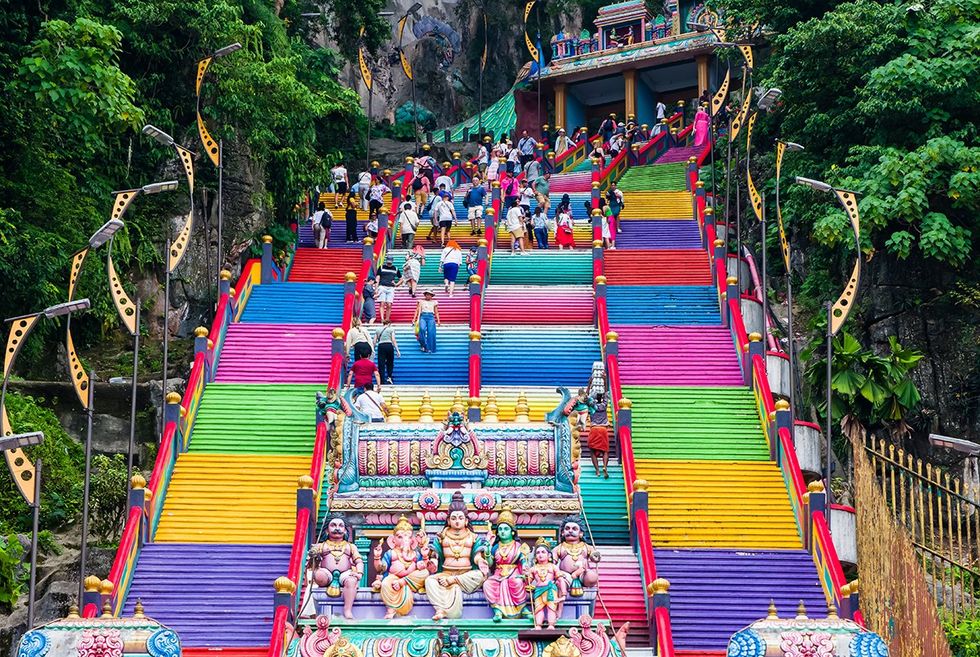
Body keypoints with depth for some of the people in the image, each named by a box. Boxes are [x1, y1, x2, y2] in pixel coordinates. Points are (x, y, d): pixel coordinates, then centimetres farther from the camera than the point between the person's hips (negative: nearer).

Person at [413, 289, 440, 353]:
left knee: (430, 332, -13)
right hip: (423, 317, -1)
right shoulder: (421, 301, 14)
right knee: (422, 329, -28)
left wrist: (438, 320, 8)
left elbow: (436, 312, 16)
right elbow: (418, 310, 8)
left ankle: (430, 349, -7)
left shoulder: (434, 302, 15)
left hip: (431, 317, 1)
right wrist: (414, 318, -1)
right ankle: (423, 345, -15)